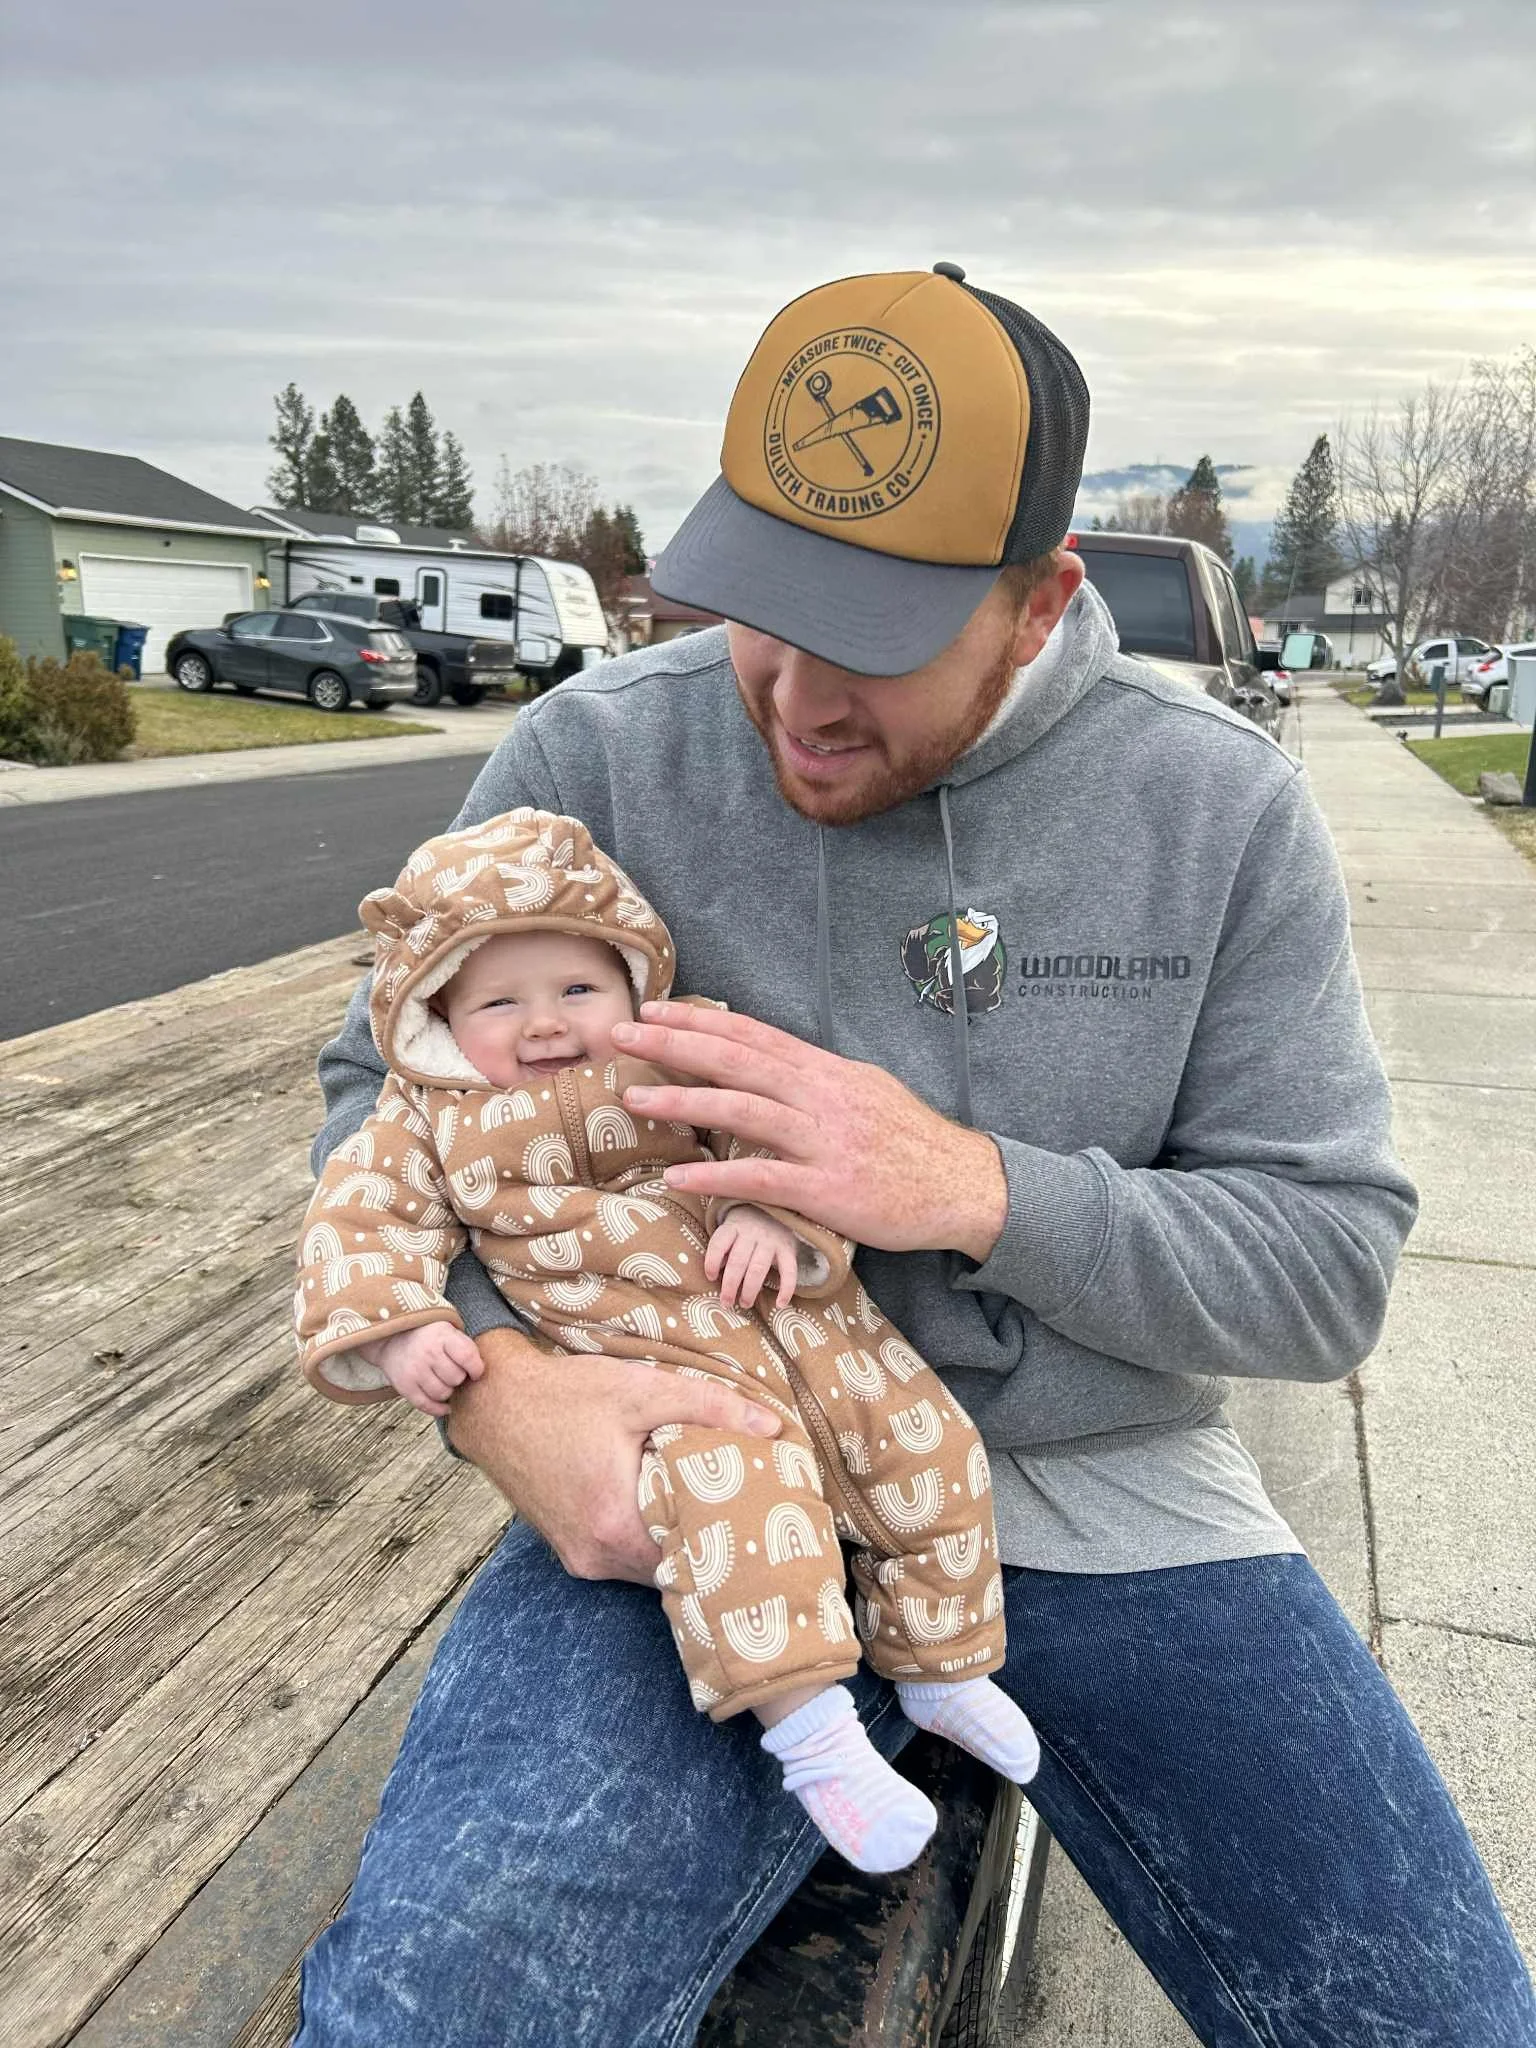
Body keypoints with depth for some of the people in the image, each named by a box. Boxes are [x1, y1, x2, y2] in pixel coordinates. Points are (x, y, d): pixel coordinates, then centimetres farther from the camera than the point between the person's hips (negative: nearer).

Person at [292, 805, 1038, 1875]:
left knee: (926, 1442, 0)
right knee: (726, 1481, -32)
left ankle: (940, 1667, 23)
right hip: (647, 1356, -3)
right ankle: (812, 1730, -19)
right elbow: (364, 1219, 6)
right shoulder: (436, 1121, 6)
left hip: (789, 1311, 3)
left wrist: (776, 1212, -20)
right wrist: (398, 1330, -10)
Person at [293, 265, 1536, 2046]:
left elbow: (1330, 1262, -3)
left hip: (1105, 1491, 3)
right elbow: (381, 1094, 2)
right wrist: (491, 1377, -19)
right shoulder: (591, 757, -5)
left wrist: (976, 1186, -21)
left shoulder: (1225, 808, -3)